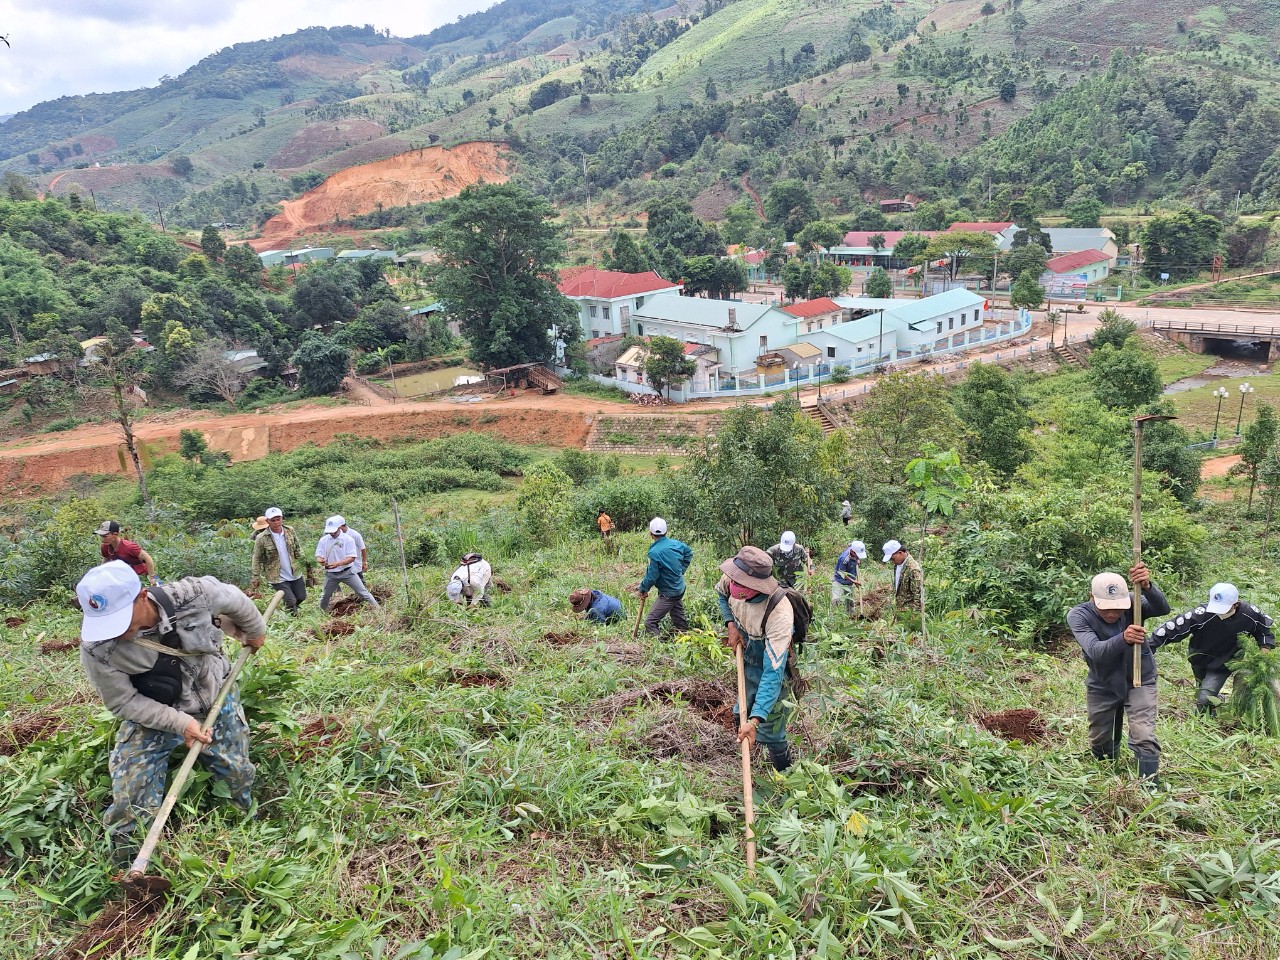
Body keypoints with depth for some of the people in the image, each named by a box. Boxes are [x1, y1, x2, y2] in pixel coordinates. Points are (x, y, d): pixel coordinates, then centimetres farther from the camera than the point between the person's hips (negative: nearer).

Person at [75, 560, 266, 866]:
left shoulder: (193, 595, -31)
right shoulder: (96, 648, -30)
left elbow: (237, 601, -8)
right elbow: (123, 702, -17)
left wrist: (255, 632, 10)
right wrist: (180, 722, -27)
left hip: (216, 702, 1)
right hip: (152, 715, -1)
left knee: (238, 774, 18)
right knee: (130, 807, -6)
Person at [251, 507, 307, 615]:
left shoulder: (290, 531, -3)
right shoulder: (261, 539, -15)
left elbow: (297, 549, 10)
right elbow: (257, 559, -7)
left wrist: (302, 562, 6)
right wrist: (256, 577, -7)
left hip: (295, 574, 5)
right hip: (278, 578, -5)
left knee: (301, 597, 14)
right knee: (291, 601, -8)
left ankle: (291, 608, 45)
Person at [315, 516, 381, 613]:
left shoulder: (348, 539, -12)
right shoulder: (323, 540, -2)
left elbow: (352, 558, -16)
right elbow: (318, 555, 0)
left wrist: (337, 563, -32)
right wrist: (321, 560, -26)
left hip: (347, 572, -3)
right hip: (331, 574, 3)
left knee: (362, 591, -3)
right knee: (325, 596, 17)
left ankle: (377, 608, 2)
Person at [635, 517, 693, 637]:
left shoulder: (654, 552, -26)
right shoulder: (676, 543, -3)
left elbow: (652, 576, -21)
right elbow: (689, 553, 18)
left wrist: (642, 588, -5)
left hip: (668, 594, -8)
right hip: (680, 589, 8)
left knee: (650, 623, -6)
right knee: (680, 622, 25)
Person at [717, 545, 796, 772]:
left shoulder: (779, 616, -44)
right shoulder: (731, 582, -27)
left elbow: (772, 674, -42)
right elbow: (721, 593, 3)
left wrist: (755, 720, -47)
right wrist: (731, 625, -13)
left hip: (772, 666, -6)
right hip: (747, 660, 6)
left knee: (770, 731, 3)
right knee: (742, 713, 26)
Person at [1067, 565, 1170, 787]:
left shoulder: (1132, 604, -22)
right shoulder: (1078, 616, -26)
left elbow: (1163, 609, -41)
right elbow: (1095, 651, -40)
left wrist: (1147, 587, -62)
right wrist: (1123, 639, -60)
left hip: (1139, 681, -1)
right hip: (1102, 686, 1)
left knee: (1144, 739, -16)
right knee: (1100, 741, 18)